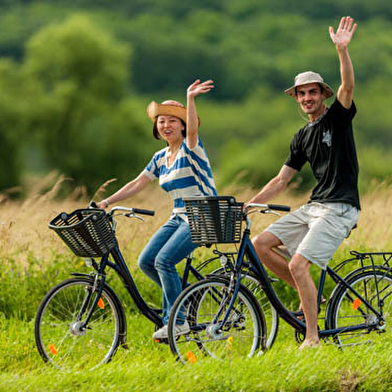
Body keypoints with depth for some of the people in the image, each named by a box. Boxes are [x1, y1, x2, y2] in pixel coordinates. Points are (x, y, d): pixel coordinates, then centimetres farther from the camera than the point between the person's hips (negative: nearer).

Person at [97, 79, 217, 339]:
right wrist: (105, 203, 5)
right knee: (146, 261, -6)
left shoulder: (191, 147, -9)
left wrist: (191, 99, -49)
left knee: (164, 259, -22)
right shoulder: (161, 158, 12)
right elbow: (137, 184, 13)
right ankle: (182, 295, 14)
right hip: (178, 217, 8)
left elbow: (193, 127, -31)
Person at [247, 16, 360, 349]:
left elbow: (348, 86, -22)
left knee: (298, 264, -19)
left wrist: (342, 49, -37)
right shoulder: (303, 137, 16)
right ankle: (309, 294, 10)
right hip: (314, 206, 8)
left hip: (340, 209, -8)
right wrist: (249, 206, 11)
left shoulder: (338, 117, -2)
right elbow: (281, 179, 18)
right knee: (260, 243, -1)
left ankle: (312, 337, -10)